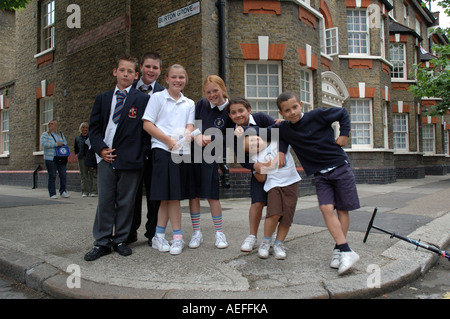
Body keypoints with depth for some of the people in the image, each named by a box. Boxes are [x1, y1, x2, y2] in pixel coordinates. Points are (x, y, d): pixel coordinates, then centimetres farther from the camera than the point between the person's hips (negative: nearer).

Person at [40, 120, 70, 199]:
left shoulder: (61, 134, 17)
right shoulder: (45, 134, 4)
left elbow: (65, 142, 22)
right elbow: (43, 144, -10)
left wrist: (62, 144, -2)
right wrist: (56, 144, -14)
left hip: (61, 159, 4)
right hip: (50, 159, -4)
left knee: (63, 175, 1)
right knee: (52, 176, -3)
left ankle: (63, 192, 12)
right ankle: (52, 194, 4)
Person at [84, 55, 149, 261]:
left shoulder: (142, 100, 2)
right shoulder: (102, 99, 14)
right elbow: (94, 127, 13)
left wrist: (138, 153, -6)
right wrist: (100, 148, -3)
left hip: (130, 159, -3)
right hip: (106, 158, 3)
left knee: (126, 201, 6)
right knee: (105, 201, 5)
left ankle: (120, 240, 19)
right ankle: (102, 242, 15)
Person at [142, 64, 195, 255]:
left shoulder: (189, 104, 18)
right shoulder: (157, 97, 5)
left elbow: (189, 126, 9)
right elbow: (147, 124, -3)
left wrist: (187, 135, -15)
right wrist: (168, 140, -13)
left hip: (182, 151, 4)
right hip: (162, 149, -4)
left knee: (169, 196, 5)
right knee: (171, 195, -7)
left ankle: (159, 236, 14)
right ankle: (178, 237, 4)